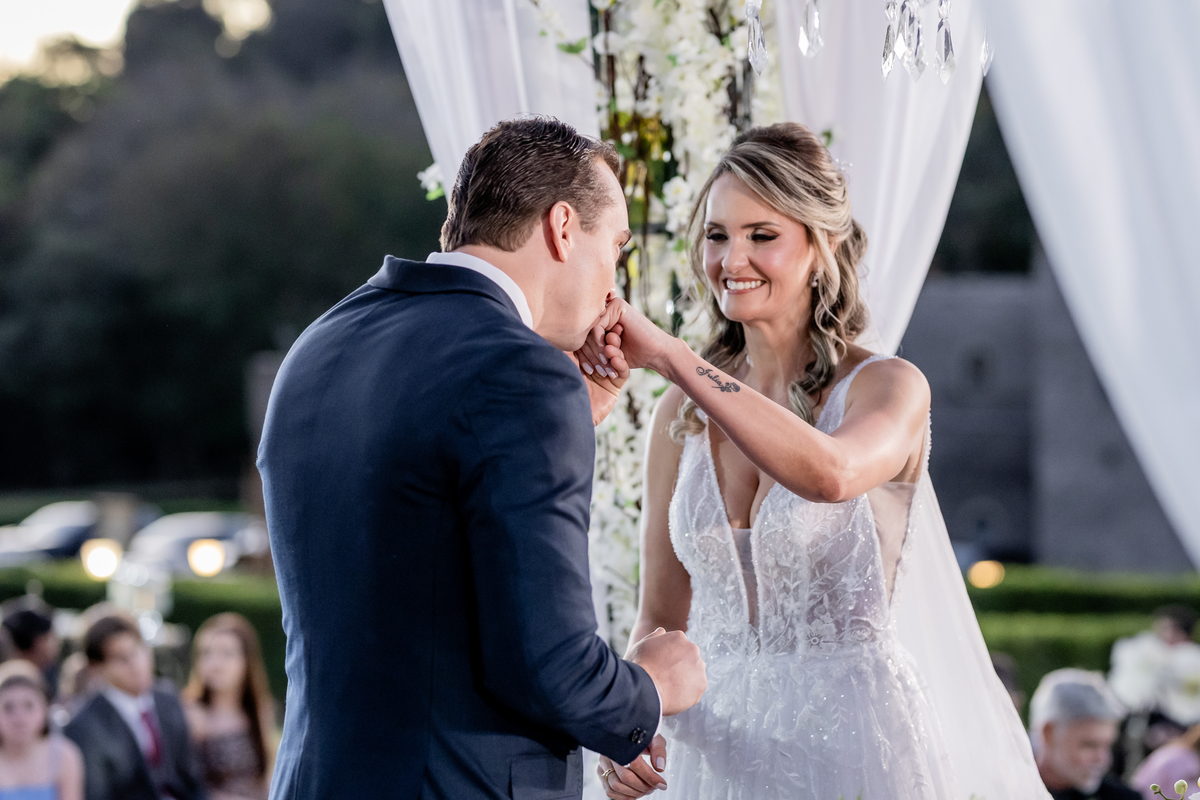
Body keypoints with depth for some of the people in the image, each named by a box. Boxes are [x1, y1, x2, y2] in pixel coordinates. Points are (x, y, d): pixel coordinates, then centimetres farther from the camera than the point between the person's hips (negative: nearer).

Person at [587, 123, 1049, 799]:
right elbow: (662, 615, 9)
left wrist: (665, 353, -32)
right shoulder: (683, 413, 4)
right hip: (718, 745, 4)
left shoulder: (890, 388, -9)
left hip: (852, 741, -4)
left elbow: (830, 474, -33)